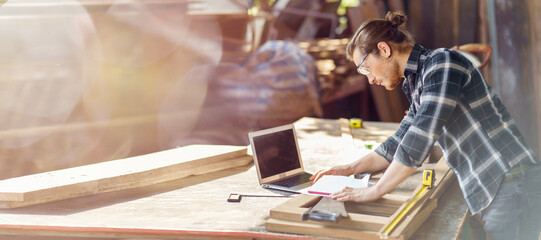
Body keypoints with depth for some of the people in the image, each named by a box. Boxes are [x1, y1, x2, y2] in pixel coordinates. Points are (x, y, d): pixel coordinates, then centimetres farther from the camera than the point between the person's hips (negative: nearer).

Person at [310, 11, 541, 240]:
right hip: (482, 195, 9)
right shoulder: (416, 85, 17)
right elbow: (398, 144, 26)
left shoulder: (442, 62, -13)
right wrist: (351, 169, 18)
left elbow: (419, 140, -21)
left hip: (510, 186, -9)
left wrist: (375, 191, -15)